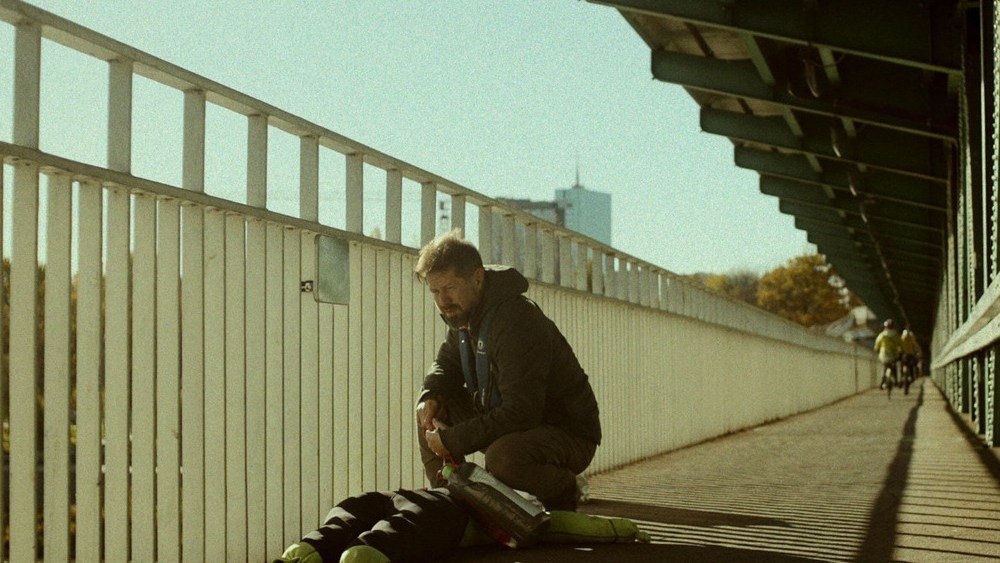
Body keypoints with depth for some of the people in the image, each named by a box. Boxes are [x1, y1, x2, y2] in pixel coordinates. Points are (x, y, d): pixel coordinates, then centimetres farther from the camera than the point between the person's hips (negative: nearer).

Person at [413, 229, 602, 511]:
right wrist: (430, 395, -3)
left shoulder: (517, 322, -28)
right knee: (430, 411, 2)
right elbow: (447, 361, 21)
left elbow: (522, 412, -33)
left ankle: (564, 492, -9)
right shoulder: (464, 315, 2)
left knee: (503, 458, -39)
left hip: (569, 435, -9)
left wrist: (453, 441, -28)